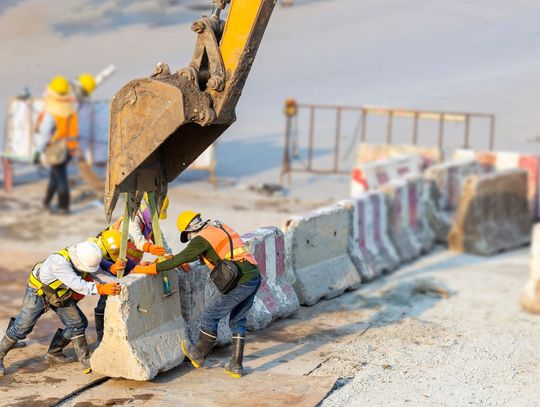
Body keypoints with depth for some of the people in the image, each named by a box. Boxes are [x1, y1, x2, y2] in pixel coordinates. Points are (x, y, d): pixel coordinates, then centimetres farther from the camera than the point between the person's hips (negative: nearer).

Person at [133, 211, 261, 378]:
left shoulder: (201, 239, -8)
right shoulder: (220, 227, 18)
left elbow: (179, 260, -9)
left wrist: (146, 269, -4)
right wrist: (183, 261, 33)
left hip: (241, 283, -9)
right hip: (255, 277, 9)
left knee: (211, 316, 9)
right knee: (238, 321, 20)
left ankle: (199, 356, 26)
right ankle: (236, 366, 20)